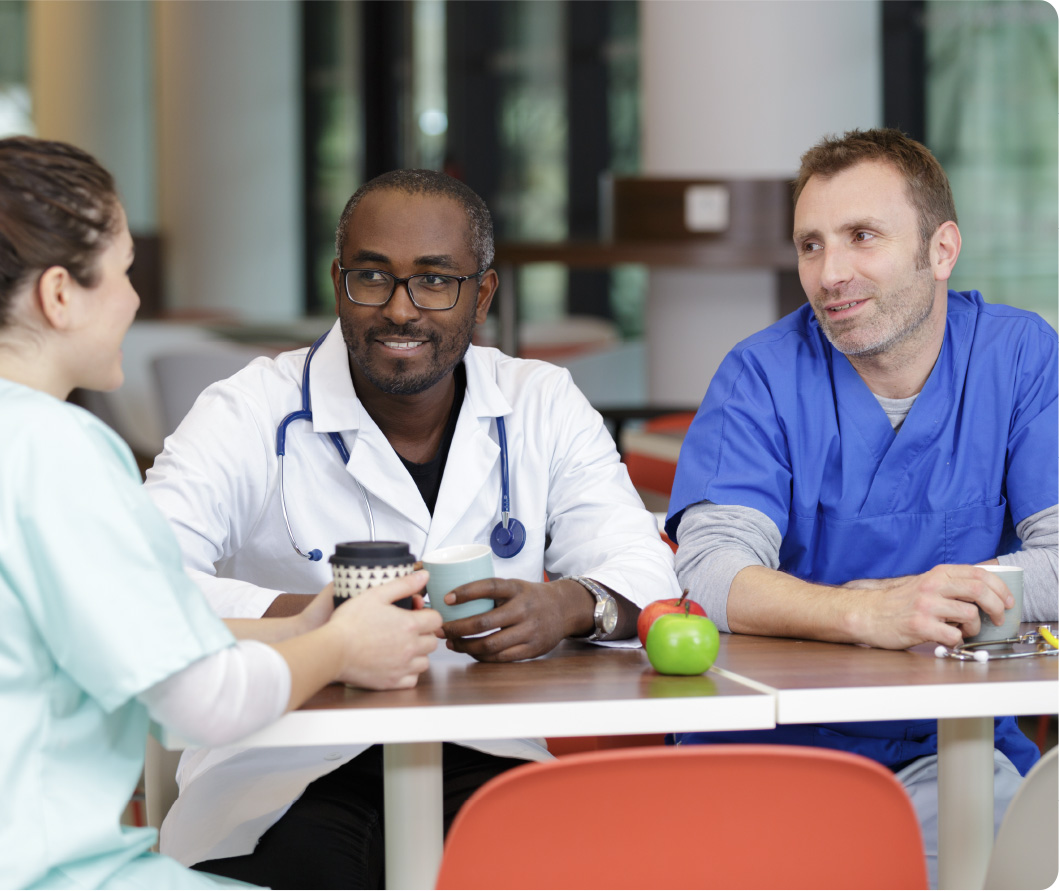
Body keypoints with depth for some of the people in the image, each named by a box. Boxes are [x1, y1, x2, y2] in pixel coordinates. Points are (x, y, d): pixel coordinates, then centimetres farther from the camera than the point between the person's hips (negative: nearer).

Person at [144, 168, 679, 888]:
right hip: (288, 781, -3)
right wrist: (301, 617, -32)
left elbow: (643, 569, 3)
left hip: (482, 765, 3)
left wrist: (570, 607, -22)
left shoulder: (543, 406, 11)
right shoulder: (252, 413, 0)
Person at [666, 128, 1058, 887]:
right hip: (768, 744, -1)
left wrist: (924, 598, -19)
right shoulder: (765, 376, -1)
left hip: (950, 745, 1)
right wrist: (867, 614, -33)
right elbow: (711, 573, -15)